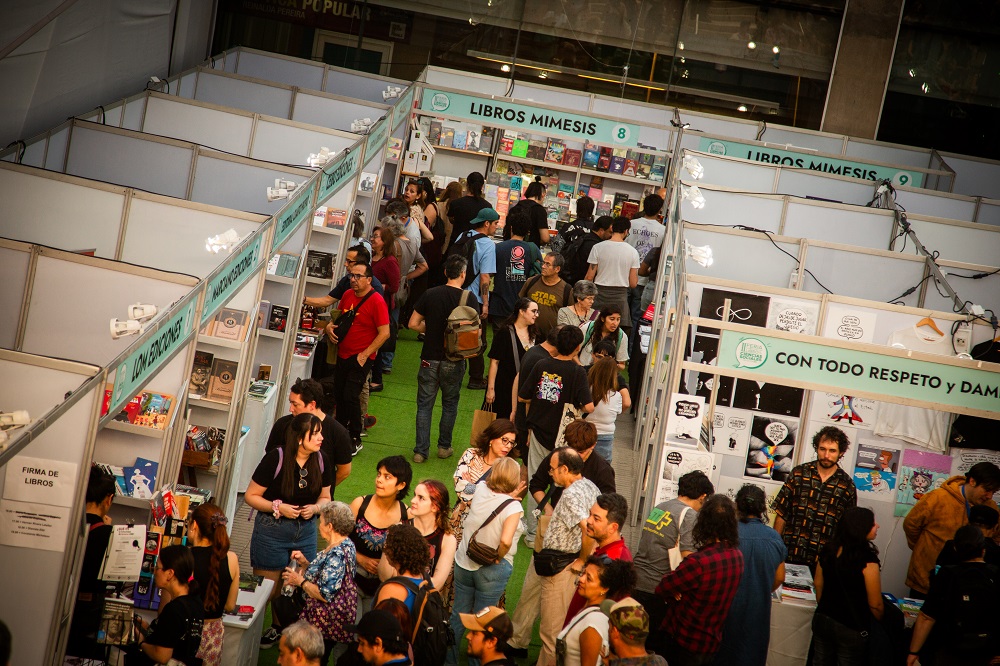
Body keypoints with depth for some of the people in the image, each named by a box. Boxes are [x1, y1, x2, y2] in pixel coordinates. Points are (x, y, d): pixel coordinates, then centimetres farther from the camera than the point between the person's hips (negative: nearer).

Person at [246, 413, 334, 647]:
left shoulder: (321, 461, -2)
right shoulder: (275, 459, -16)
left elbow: (325, 497, 11)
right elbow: (251, 496, -8)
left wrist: (315, 508, -10)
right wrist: (277, 507, -21)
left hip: (306, 530, 4)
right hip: (271, 530, -4)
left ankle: (279, 627, 33)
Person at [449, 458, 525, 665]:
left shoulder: (480, 490, -8)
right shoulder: (513, 506, -22)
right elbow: (506, 541, -32)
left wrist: (510, 495, 1)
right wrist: (498, 557, -15)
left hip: (464, 563, 5)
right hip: (491, 570, -5)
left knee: (458, 615, 19)